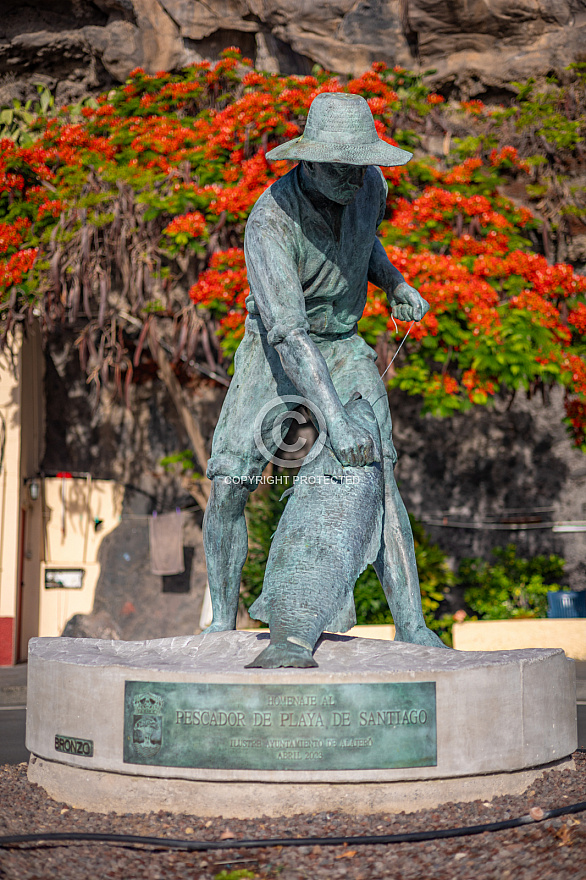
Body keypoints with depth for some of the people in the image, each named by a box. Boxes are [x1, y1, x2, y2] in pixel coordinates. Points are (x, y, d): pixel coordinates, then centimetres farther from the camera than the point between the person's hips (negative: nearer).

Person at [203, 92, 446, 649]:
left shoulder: (369, 183, -10)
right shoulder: (270, 222, -29)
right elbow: (288, 330, -38)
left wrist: (396, 284, -2)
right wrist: (336, 419, -47)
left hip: (342, 347, 3)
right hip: (275, 352, -3)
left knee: (378, 478, -13)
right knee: (228, 485, -12)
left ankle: (411, 626, -12)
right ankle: (222, 621, 5)